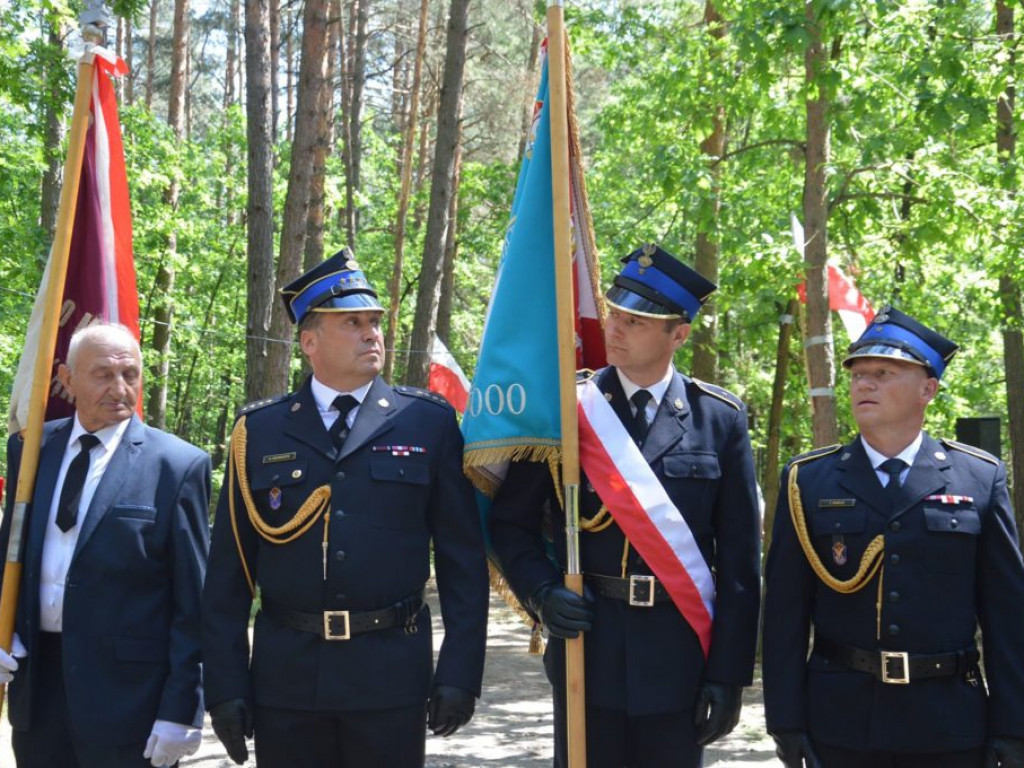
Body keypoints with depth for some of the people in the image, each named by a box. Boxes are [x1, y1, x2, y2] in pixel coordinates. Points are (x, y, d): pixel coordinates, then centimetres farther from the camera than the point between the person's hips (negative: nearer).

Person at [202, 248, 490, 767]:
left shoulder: (429, 423, 2)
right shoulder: (259, 431, 4)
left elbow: (462, 559, 2)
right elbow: (228, 573, 5)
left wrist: (460, 672, -4)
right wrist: (226, 685, 0)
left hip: (392, 677, -1)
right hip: (286, 677, 1)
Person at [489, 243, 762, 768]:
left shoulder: (721, 419, 1)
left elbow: (740, 559, 1)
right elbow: (511, 522, 7)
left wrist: (728, 671, -2)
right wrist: (541, 592, -11)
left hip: (679, 658, 0)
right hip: (587, 646, 0)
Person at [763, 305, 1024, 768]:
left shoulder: (980, 479, 4)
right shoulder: (808, 481, 3)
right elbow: (786, 611, 1)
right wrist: (786, 721, -4)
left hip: (951, 728, 0)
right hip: (842, 724, 0)